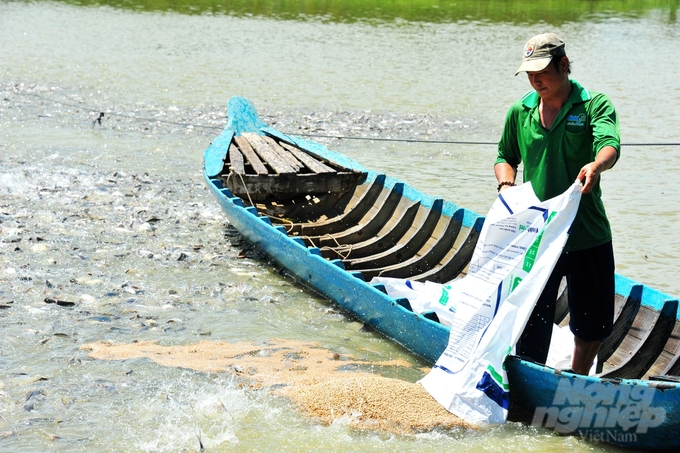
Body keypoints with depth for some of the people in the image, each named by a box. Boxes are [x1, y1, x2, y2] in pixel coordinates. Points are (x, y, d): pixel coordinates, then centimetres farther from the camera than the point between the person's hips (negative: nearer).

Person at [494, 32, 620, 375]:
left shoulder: (594, 104, -4)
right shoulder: (520, 112, 7)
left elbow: (610, 145, -22)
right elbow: (506, 157, 20)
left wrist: (596, 165, -46)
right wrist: (506, 184, -3)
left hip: (589, 235, -1)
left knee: (594, 324, 13)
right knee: (532, 321, -1)